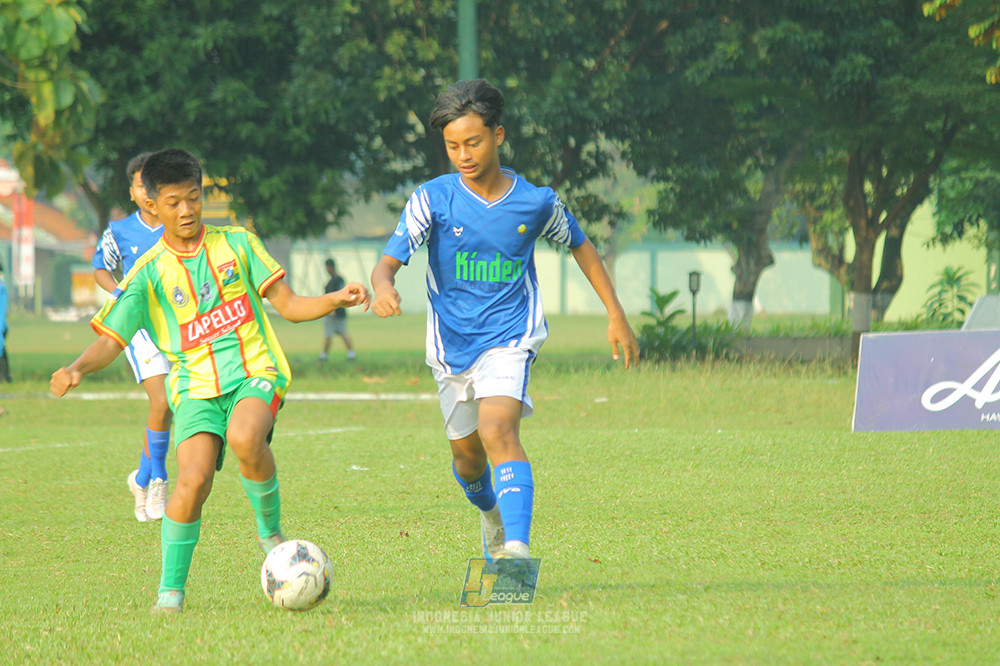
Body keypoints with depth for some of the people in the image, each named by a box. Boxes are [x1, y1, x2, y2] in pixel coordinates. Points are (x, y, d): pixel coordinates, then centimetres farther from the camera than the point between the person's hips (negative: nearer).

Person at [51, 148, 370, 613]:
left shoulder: (237, 244, 8)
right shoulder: (149, 273, 5)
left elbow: (289, 306, 10)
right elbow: (110, 340, 3)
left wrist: (334, 300, -9)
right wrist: (78, 368, -18)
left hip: (255, 371, 0)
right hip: (195, 386, 0)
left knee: (244, 438, -34)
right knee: (193, 478, -23)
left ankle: (270, 528, -7)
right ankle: (171, 589, -6)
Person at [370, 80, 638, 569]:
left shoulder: (536, 202, -6)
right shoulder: (433, 199, -8)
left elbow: (580, 246, 13)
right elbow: (389, 261, -16)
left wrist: (615, 315, 12)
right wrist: (383, 286, -41)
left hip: (509, 339, -3)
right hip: (452, 343, 3)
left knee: (497, 431, -26)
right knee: (467, 453, 15)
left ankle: (516, 548, -38)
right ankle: (489, 509, 50)